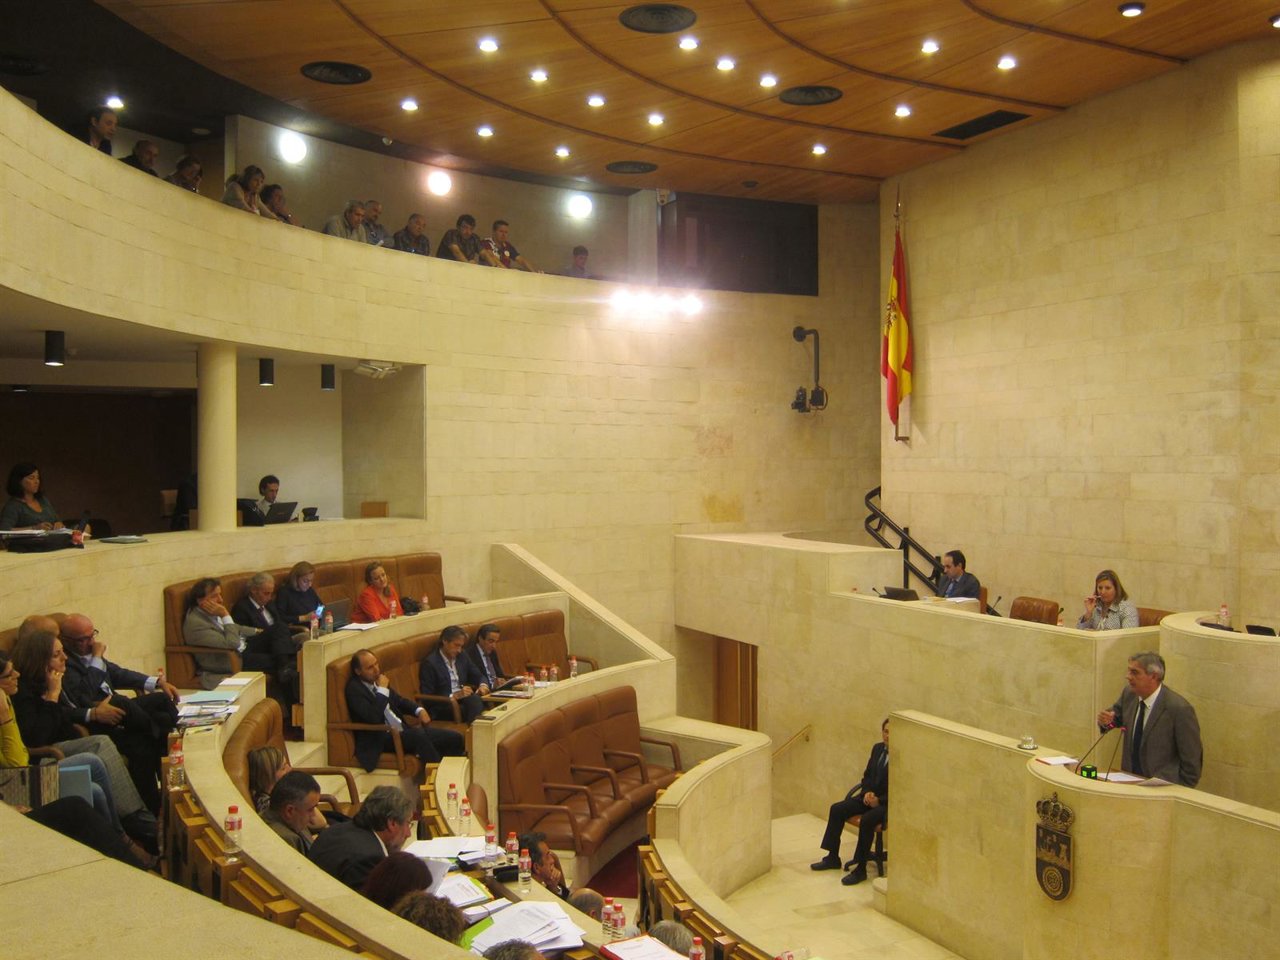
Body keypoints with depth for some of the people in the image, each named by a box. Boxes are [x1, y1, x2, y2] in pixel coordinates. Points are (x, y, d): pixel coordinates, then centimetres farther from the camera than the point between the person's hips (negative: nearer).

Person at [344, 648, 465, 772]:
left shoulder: (377, 680, 11)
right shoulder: (354, 689, -12)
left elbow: (399, 700, 25)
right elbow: (373, 718, -26)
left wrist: (419, 710, 6)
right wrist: (382, 690, -17)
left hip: (402, 730, 8)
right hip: (381, 738, -8)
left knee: (455, 738, -7)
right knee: (419, 735, -37)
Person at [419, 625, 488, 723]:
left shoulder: (462, 657, 12)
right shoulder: (429, 663, -7)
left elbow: (478, 677, 20)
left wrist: (483, 685, -4)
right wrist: (454, 696, -20)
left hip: (464, 700, 7)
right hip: (442, 707, -7)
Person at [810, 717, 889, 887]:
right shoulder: (877, 748, 8)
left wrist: (879, 801, -20)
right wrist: (867, 792, -5)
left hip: (889, 803, -8)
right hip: (871, 797, 8)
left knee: (866, 820, -33)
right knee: (837, 809, -6)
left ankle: (860, 869, -20)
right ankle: (832, 858, 5)